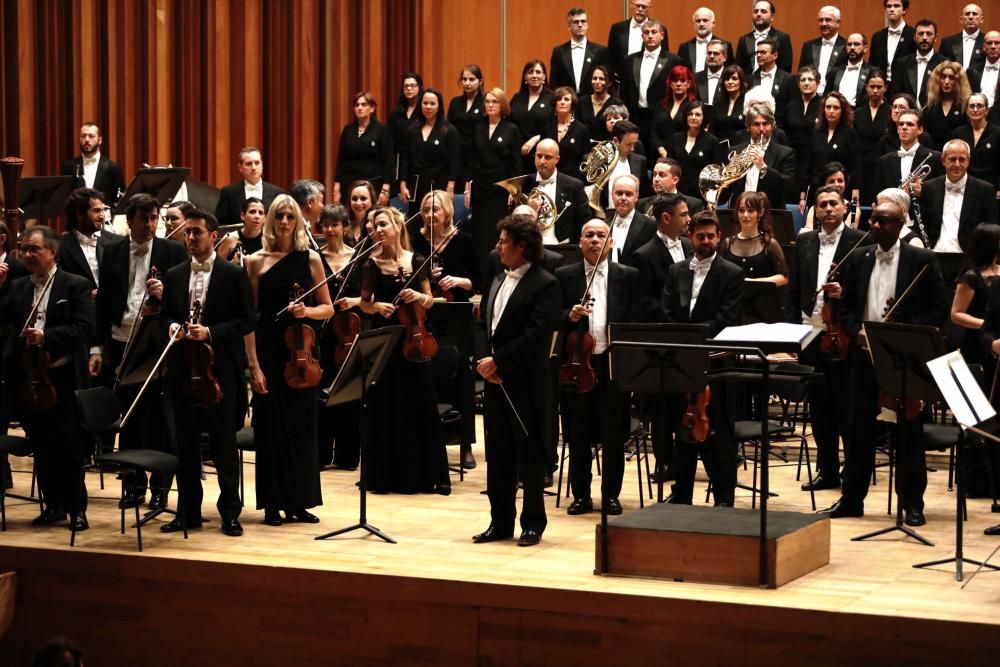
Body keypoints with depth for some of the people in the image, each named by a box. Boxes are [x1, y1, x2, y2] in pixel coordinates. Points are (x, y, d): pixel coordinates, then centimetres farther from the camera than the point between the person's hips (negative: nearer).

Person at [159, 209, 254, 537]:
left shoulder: (233, 274, -2)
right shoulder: (174, 276, 12)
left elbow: (247, 321, -4)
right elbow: (166, 315, 18)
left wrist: (210, 332, -16)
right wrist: (172, 327, -5)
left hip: (219, 370, -4)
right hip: (183, 368, 4)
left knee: (224, 442, 1)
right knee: (185, 442, 7)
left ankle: (230, 511, 9)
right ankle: (189, 511, 15)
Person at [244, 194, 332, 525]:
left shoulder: (311, 259, 5)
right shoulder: (256, 262, 0)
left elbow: (327, 308, 10)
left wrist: (306, 311, -12)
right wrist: (253, 364, -8)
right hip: (269, 350, -2)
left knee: (303, 424, 5)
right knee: (271, 425, 1)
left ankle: (300, 501, 14)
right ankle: (273, 503, 9)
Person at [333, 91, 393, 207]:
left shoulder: (382, 130, -2)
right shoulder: (347, 130, 9)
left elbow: (388, 161, -5)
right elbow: (340, 159, 10)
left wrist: (385, 190, -12)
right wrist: (337, 188, 4)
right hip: (349, 185, 3)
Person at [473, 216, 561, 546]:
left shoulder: (545, 285, -11)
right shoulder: (498, 281, 15)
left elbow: (535, 336, -19)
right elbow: (481, 324, 12)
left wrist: (497, 362, -17)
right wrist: (483, 360, -6)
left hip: (526, 383, -7)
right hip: (494, 381, 7)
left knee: (529, 455, 2)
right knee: (497, 454, 10)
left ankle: (533, 523, 11)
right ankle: (500, 522, 18)